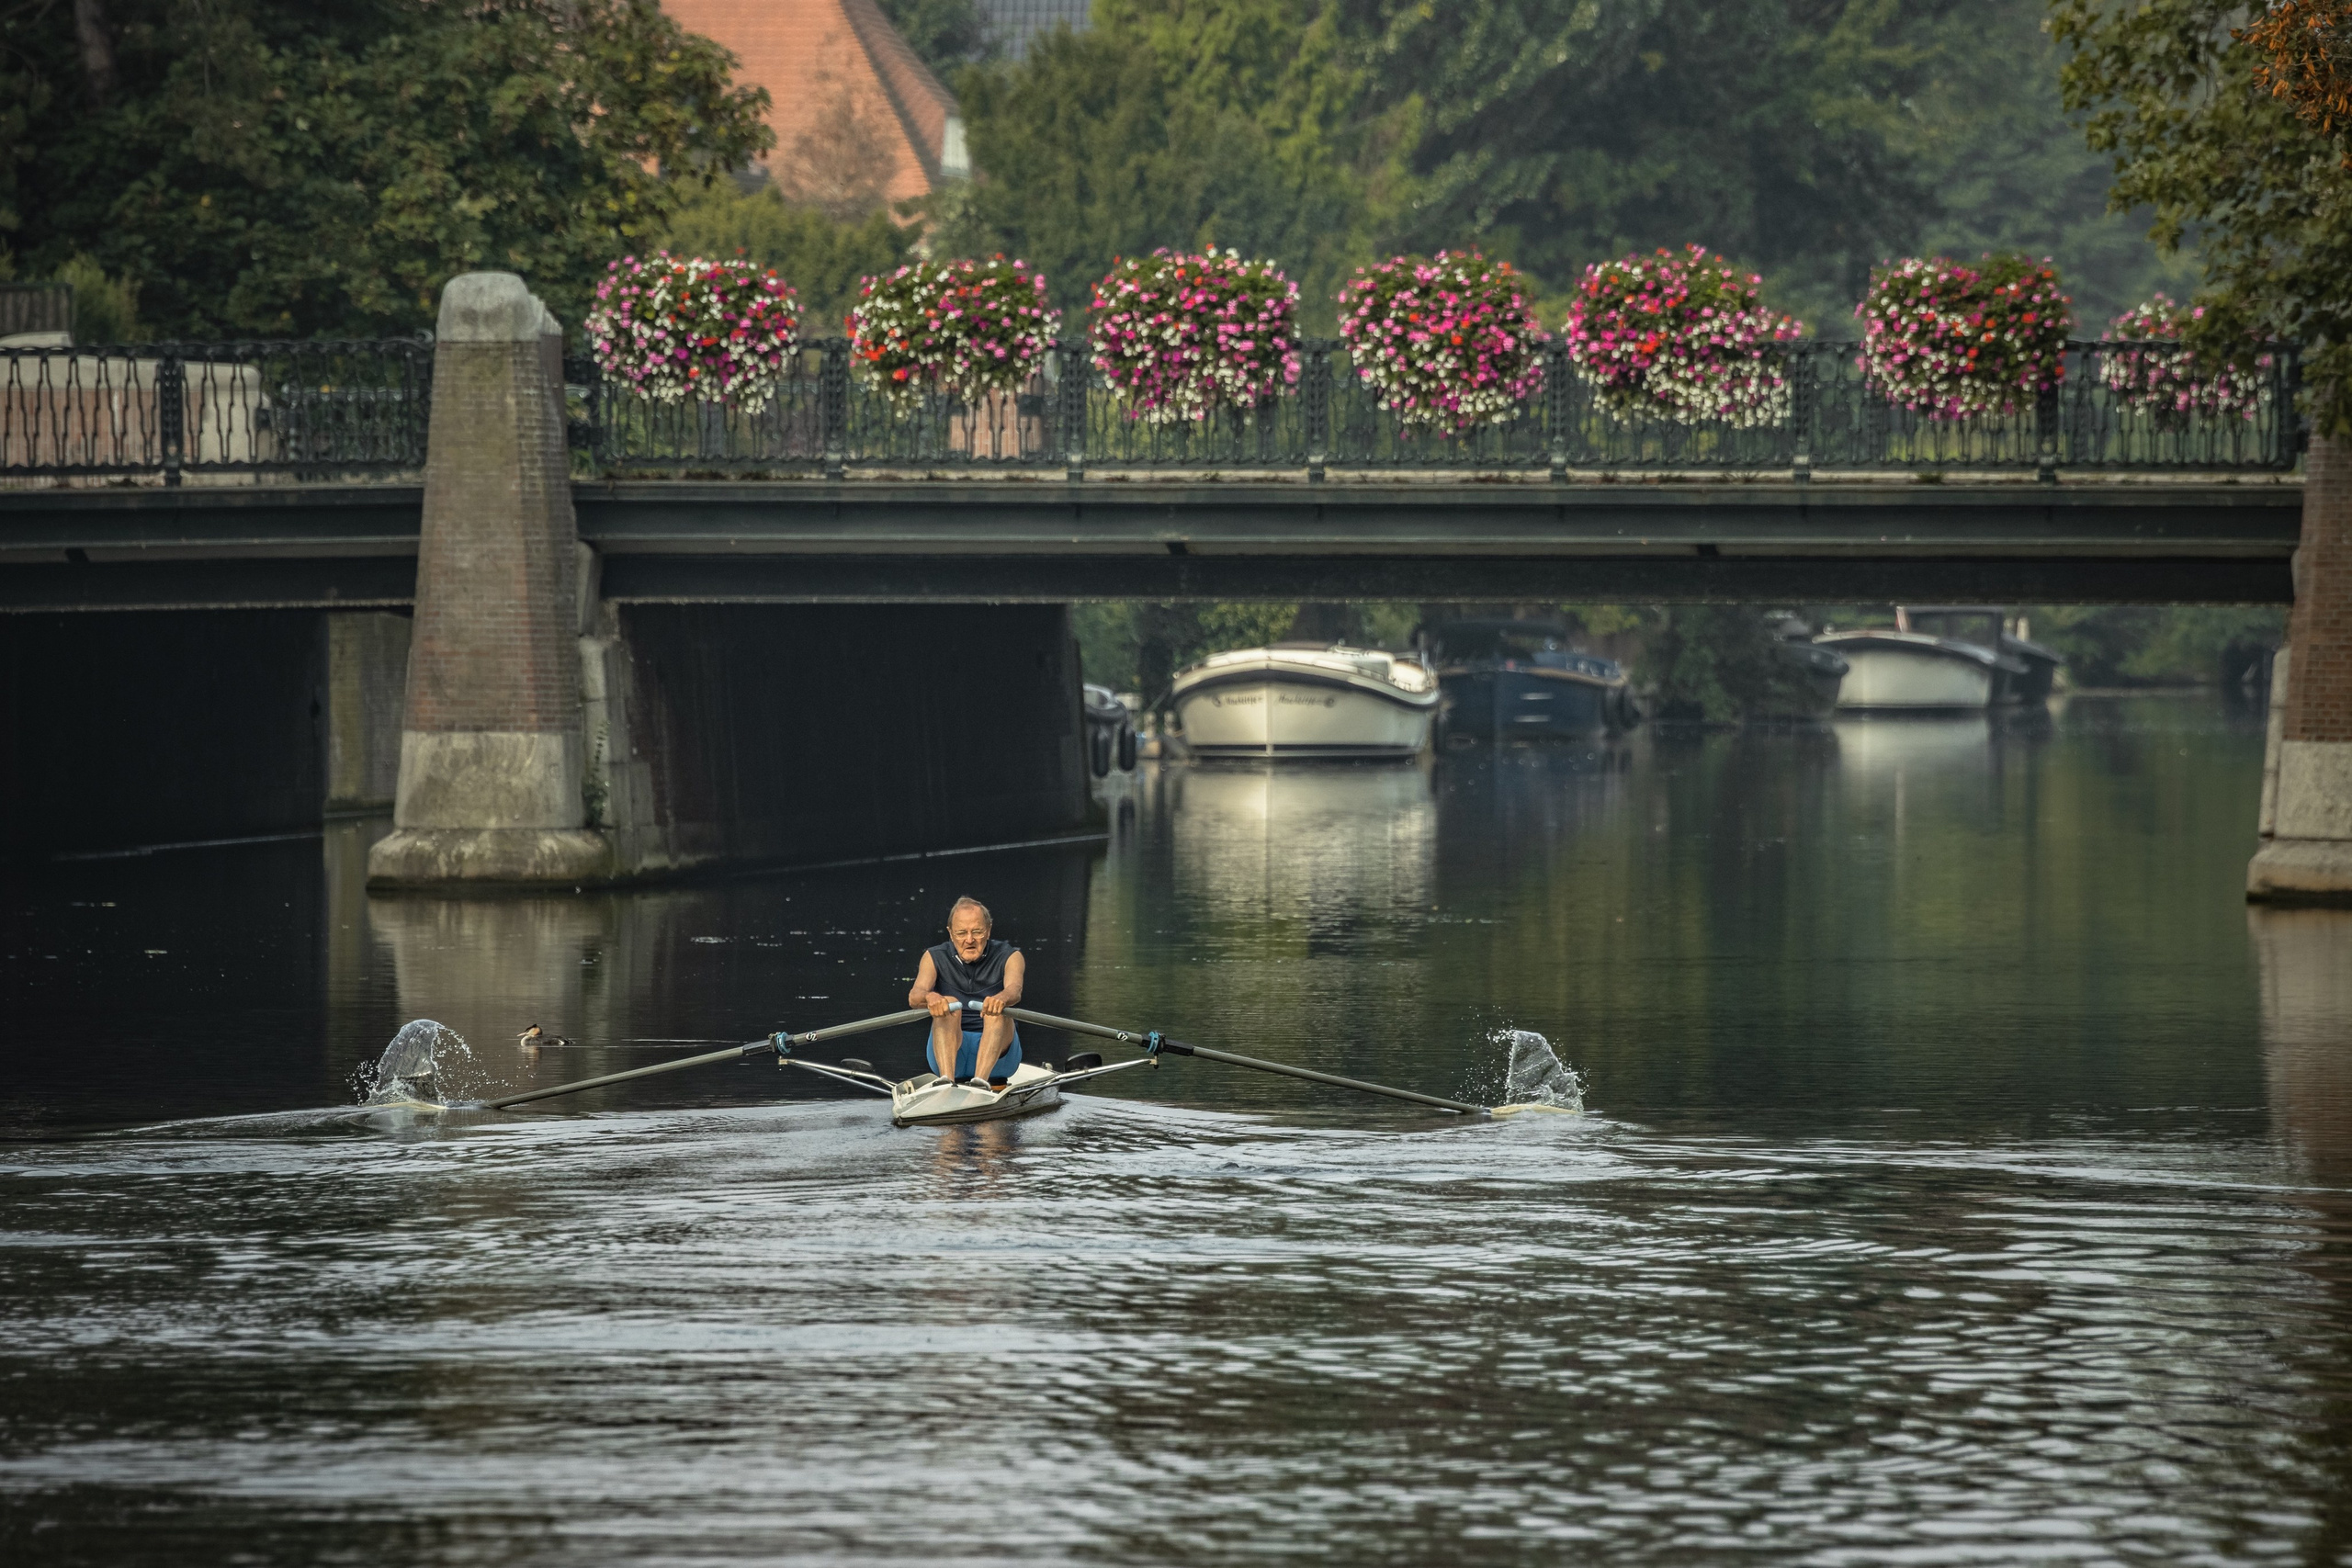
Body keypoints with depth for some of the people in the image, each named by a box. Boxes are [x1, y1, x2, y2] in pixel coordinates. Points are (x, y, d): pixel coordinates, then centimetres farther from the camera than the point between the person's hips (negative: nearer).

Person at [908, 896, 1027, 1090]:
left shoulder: (1009, 957, 2)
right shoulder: (935, 958, 5)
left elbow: (1014, 990, -21)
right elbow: (914, 997, -15)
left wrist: (1002, 998, -47)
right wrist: (929, 997, -41)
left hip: (997, 1055, -1)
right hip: (950, 1052, 1)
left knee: (997, 1011, -29)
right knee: (949, 1004, -27)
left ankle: (981, 1081, -51)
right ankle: (946, 1081, -50)